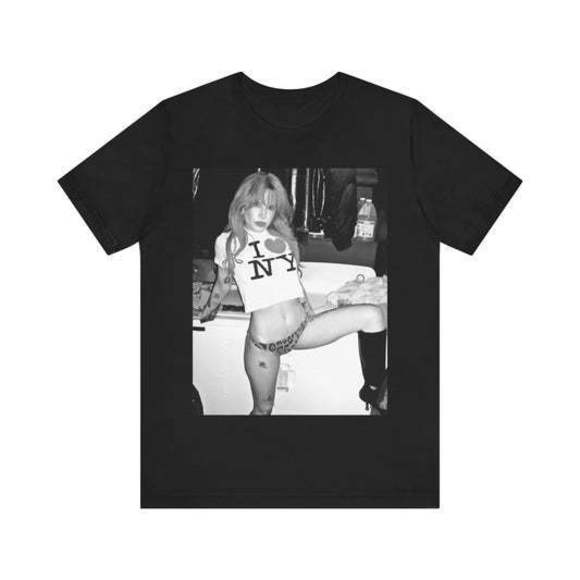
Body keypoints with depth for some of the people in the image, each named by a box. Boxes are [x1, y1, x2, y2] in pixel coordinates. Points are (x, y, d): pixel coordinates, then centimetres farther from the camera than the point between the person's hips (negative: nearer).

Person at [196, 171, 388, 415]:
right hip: (264, 340, -3)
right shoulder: (228, 242, 0)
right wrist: (206, 313, 28)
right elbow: (222, 285, 15)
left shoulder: (282, 237, 11)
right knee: (263, 408, 4)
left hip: (302, 328, 4)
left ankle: (374, 391, 0)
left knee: (373, 315, -10)